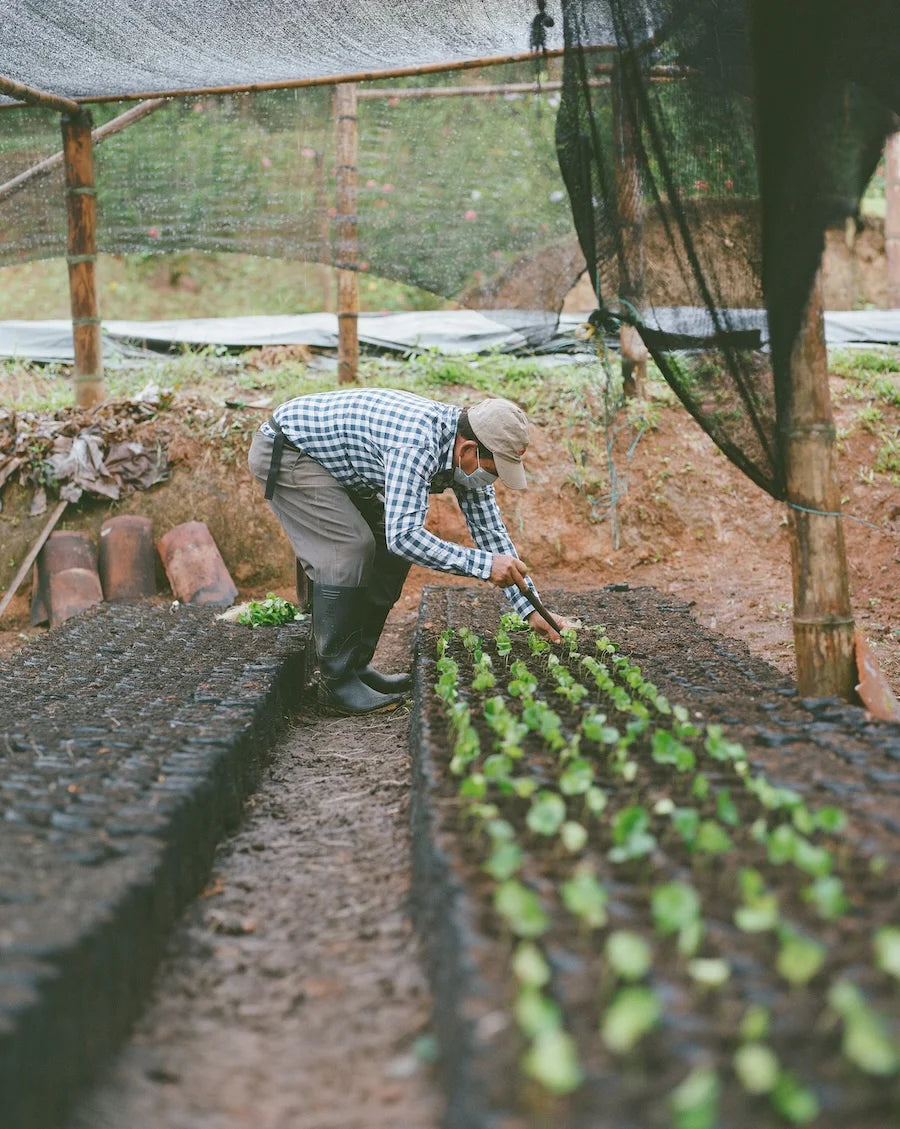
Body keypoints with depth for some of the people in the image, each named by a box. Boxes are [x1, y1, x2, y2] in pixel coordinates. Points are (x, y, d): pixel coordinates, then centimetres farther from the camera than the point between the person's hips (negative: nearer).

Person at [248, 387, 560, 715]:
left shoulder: (465, 450, -6)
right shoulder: (417, 445, -35)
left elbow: (491, 531, 2)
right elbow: (404, 534, -41)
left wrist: (530, 610, -1)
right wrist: (484, 564, -41)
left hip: (330, 456, 9)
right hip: (282, 451, -9)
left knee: (390, 548, 4)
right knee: (351, 547, -20)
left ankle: (356, 664, 12)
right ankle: (337, 682, -11)